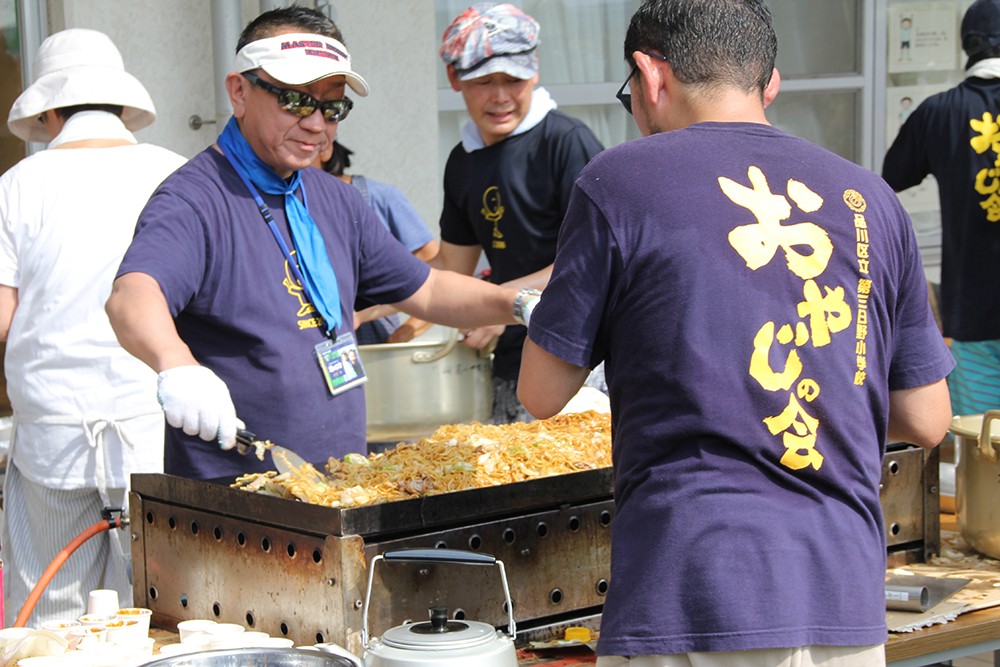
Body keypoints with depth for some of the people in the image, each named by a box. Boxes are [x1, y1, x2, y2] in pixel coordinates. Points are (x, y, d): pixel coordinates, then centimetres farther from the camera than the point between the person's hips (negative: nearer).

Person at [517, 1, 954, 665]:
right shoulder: (870, 199, 10)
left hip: (693, 603, -4)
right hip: (848, 608, 4)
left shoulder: (619, 180, -2)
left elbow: (542, 393, 3)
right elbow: (926, 421, 12)